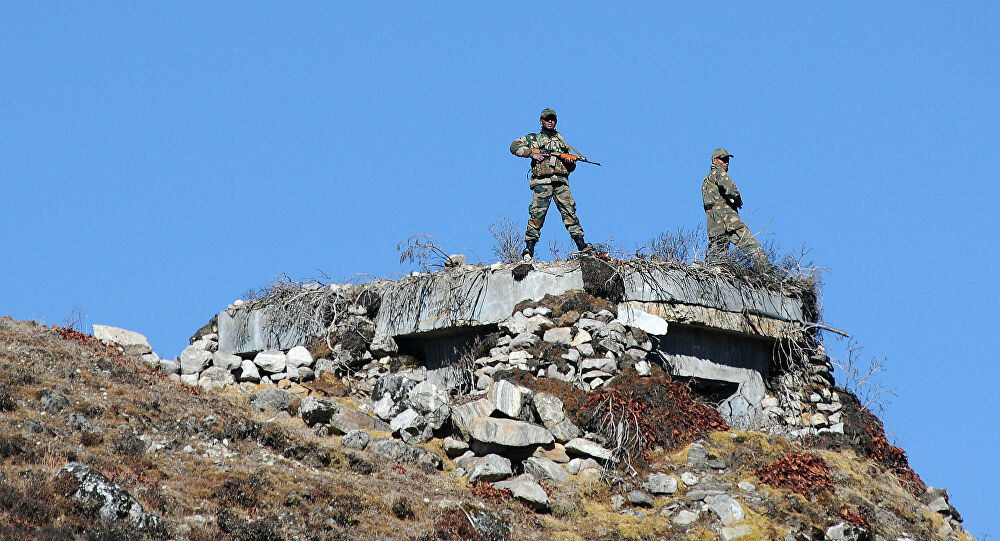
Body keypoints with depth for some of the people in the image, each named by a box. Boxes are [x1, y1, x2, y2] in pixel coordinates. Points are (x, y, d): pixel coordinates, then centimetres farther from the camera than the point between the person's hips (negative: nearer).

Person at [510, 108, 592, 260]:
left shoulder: (562, 140, 25)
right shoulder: (533, 138, 17)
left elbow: (572, 167, 26)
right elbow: (514, 147, 7)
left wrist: (570, 162, 1)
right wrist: (532, 153, -4)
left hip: (561, 181, 2)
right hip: (542, 182, -2)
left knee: (569, 212, -8)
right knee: (537, 215, -10)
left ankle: (581, 246, -13)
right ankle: (529, 249, -9)